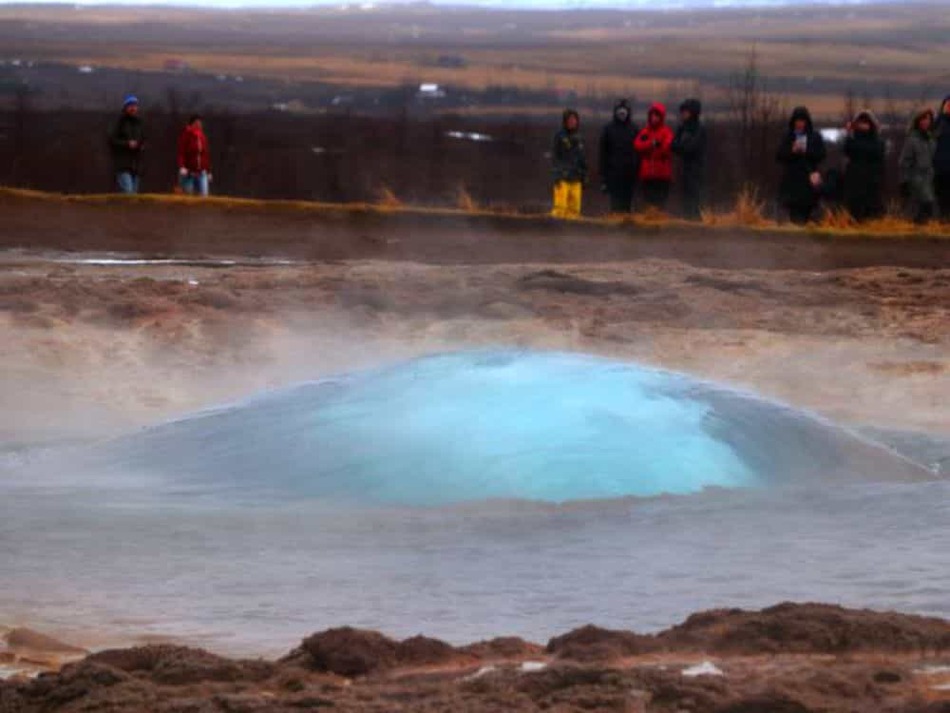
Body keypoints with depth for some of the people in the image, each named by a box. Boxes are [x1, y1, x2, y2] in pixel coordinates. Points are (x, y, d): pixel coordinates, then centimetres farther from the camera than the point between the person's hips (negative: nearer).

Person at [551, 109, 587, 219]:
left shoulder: (579, 139, 13)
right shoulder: (559, 137, 0)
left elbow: (583, 160, 19)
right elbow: (554, 157, -3)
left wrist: (584, 177, 16)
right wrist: (556, 175, -11)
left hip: (576, 179, 5)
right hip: (562, 178, -5)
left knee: (574, 207, 1)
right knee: (560, 206, -10)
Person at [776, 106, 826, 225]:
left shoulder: (815, 137, 5)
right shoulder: (788, 138, 8)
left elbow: (822, 154, -1)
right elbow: (780, 156, 4)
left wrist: (806, 151, -14)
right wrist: (792, 151, -13)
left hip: (809, 178, -1)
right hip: (792, 178, 1)